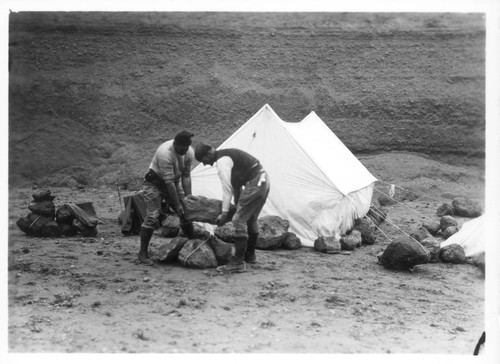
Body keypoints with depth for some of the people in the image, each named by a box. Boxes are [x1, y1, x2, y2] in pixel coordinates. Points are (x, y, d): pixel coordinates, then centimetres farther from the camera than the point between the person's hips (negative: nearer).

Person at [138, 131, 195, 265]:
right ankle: (143, 253, -7)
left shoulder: (189, 152, -13)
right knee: (152, 216, -16)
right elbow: (169, 182, -32)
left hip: (174, 182, 7)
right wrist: (177, 205, -28)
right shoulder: (165, 153, -35)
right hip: (155, 183, -7)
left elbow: (186, 176, -6)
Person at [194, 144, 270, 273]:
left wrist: (224, 213, -12)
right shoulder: (227, 154, 18)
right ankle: (250, 255, 37)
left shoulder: (222, 161, -14)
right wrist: (238, 204, 28)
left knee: (239, 220, -8)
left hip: (254, 184, -10)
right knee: (251, 219, 22)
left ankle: (238, 263, -7)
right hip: (264, 180, 10)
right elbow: (235, 183, 24)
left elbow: (227, 188, -15)